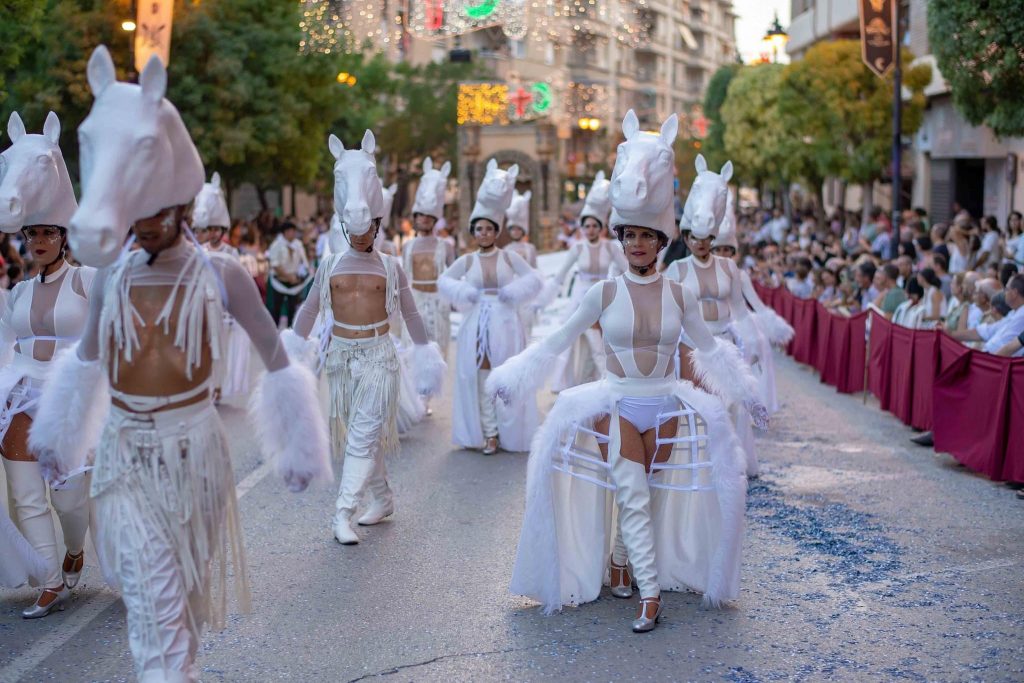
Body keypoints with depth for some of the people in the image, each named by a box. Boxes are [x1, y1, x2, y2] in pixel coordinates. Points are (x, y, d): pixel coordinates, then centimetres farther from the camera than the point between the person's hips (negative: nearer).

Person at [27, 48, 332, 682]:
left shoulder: (221, 275, -8)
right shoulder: (111, 276, 0)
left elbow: (275, 356, -2)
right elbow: (88, 356, 16)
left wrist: (297, 443, -2)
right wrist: (61, 436, 21)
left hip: (193, 446, -1)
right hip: (124, 451, 1)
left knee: (187, 582, 15)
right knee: (152, 596, -5)